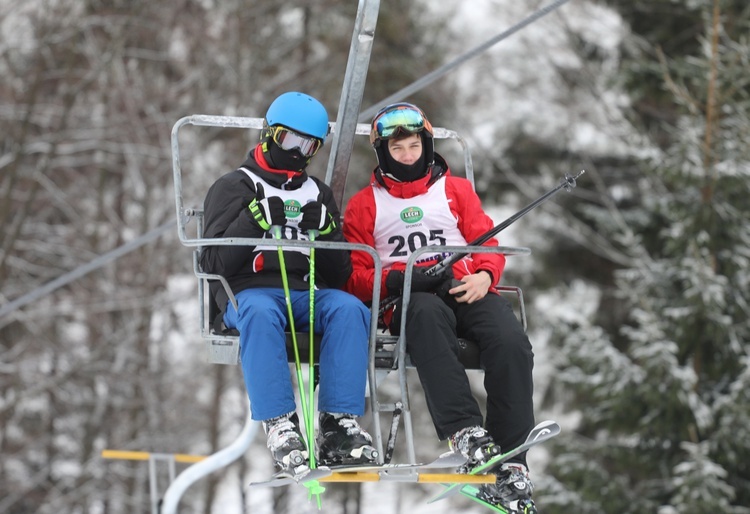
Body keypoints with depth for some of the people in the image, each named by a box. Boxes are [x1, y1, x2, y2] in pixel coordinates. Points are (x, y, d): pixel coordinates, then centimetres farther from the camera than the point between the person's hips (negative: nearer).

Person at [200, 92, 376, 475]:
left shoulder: (318, 195, 24)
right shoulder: (234, 188, 11)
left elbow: (340, 275, 17)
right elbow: (214, 263, -2)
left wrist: (324, 231, -1)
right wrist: (255, 220, -12)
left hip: (310, 292, 4)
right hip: (250, 290, -3)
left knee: (350, 310, -30)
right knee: (261, 314, -40)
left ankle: (338, 424, -36)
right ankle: (279, 426, -45)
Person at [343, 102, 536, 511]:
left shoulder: (456, 189, 23)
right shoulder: (364, 205, 19)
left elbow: (487, 243, 17)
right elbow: (354, 276, 11)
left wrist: (484, 275, -8)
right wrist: (395, 280, -11)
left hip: (466, 290, 2)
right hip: (405, 302, -2)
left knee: (510, 341, -31)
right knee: (428, 314, -41)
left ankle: (509, 464, -34)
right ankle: (464, 432, -52)